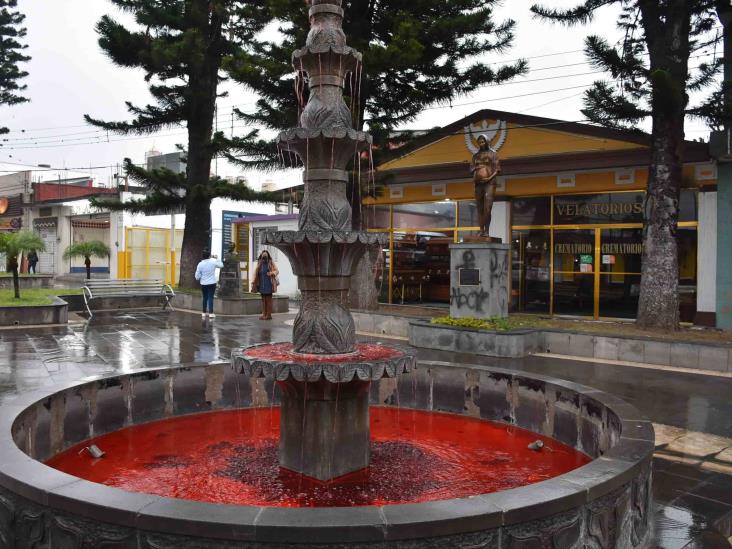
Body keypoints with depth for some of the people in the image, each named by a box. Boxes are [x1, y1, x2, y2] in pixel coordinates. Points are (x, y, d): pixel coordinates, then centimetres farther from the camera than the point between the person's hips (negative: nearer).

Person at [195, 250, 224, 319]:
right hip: (212, 283, -2)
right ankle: (211, 313, -5)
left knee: (205, 298, 12)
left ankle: (204, 313, 18)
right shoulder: (213, 262, -9)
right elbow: (221, 265, 10)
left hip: (203, 284, 2)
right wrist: (217, 258, 18)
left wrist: (199, 278, 17)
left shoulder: (200, 264, -6)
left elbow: (197, 276, -5)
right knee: (210, 298, -1)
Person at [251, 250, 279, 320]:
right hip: (261, 285, 5)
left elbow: (277, 271, -7)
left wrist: (271, 273, -26)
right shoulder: (259, 264, 10)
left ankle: (269, 315, 1)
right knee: (263, 300, 9)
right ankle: (264, 314, 14)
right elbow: (256, 274, 12)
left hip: (268, 284, -5)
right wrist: (254, 283, 8)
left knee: (268, 300, -2)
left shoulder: (271, 263, -3)